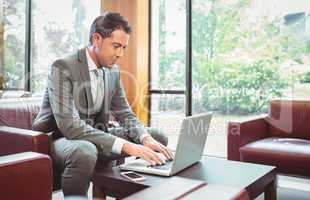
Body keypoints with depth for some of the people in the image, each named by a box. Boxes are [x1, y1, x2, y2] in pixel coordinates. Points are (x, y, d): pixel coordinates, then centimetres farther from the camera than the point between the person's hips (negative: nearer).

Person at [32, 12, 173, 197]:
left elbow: (125, 114, 3)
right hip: (58, 138, -6)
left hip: (93, 135, 7)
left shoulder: (114, 71, 1)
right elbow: (69, 125, -31)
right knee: (84, 152, -41)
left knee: (158, 137, -1)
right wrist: (125, 145, -38)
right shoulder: (62, 68, -21)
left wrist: (146, 138, -18)